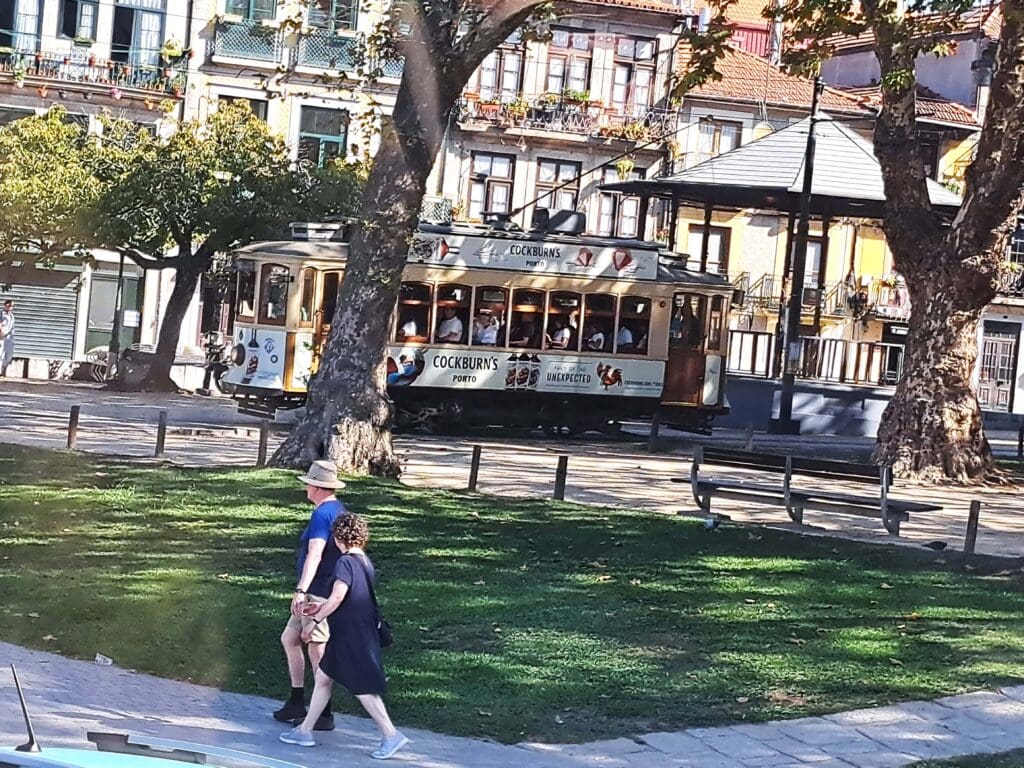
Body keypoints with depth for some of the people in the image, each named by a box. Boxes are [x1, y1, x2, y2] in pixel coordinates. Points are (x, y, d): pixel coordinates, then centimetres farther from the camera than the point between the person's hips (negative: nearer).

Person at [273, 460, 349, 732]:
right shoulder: (341, 511, 14)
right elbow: (345, 551, 24)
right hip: (329, 591, 11)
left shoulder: (322, 514, -16)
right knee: (289, 638, 17)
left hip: (318, 593, -11)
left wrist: (301, 590, -33)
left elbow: (314, 555, -27)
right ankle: (296, 702, 20)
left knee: (317, 650, -6)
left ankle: (324, 715, -2)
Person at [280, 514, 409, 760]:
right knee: (323, 677, 16)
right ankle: (305, 731, 22)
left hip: (352, 636, -9)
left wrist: (316, 619, -12)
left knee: (363, 688, -3)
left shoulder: (346, 562, -17)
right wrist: (321, 608, 26)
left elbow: (337, 597, -26)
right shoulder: (365, 562, 11)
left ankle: (391, 735, 1)